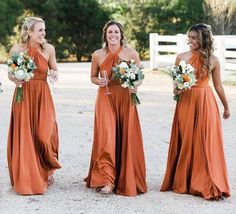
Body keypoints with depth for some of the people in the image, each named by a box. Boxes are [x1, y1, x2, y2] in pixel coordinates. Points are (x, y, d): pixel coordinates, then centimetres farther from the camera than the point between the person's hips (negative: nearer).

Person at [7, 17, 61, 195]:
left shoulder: (49, 49, -1)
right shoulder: (16, 50, -4)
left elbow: (54, 70, 12)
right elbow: (10, 75, 6)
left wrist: (55, 75, -10)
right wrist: (16, 80, -15)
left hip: (42, 96, 1)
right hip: (23, 97, 0)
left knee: (44, 135, -7)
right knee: (24, 138, 1)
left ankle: (48, 170, 21)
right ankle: (27, 179, 15)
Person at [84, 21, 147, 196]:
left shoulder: (132, 54, 0)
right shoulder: (97, 55, 4)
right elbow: (93, 77, 14)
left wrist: (135, 86, -12)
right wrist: (99, 81, -8)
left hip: (125, 98, 0)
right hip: (105, 98, 0)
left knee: (126, 138, 0)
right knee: (106, 137, -11)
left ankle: (126, 180, 14)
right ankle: (107, 180, -8)